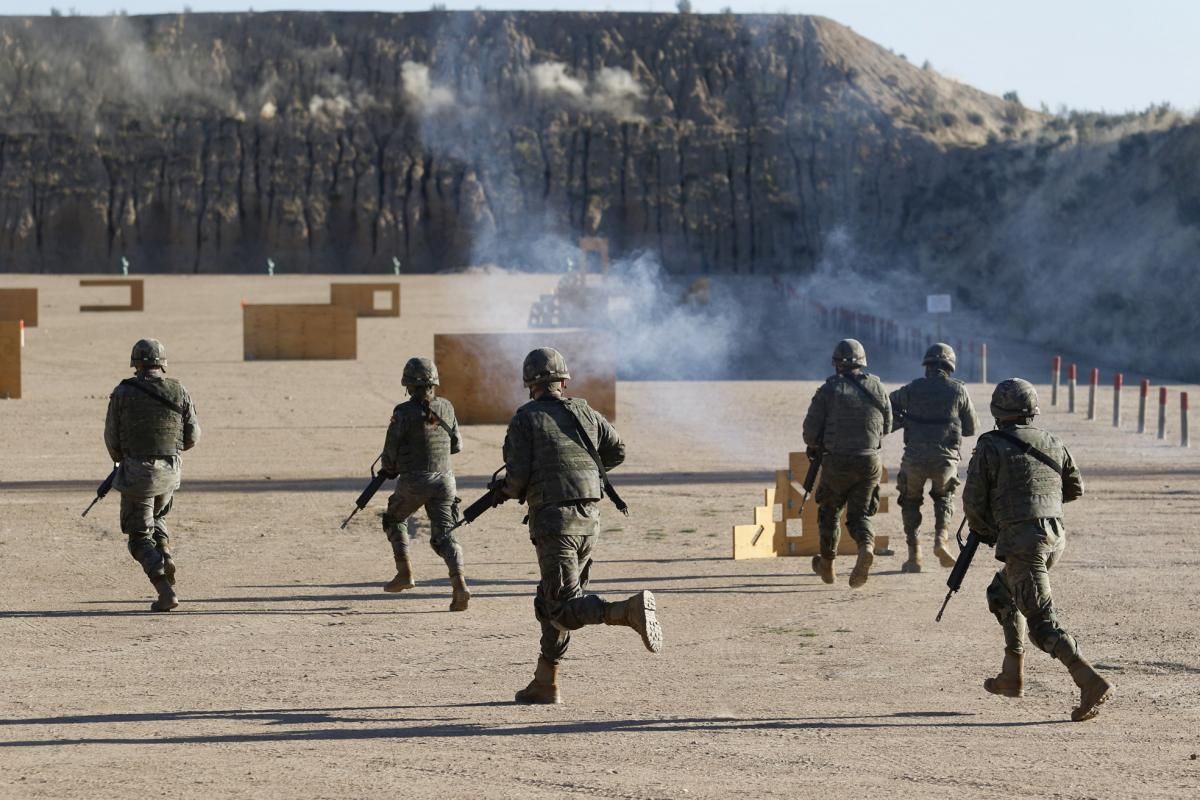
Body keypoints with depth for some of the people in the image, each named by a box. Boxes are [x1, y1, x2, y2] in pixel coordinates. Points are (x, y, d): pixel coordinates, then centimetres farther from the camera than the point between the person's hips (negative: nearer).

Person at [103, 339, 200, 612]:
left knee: (140, 535, 5)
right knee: (156, 517, 31)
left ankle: (165, 591, -10)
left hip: (136, 473, -3)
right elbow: (193, 437, 3)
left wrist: (120, 459, 19)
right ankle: (165, 556, 4)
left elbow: (111, 437, -2)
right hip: (169, 471, 3)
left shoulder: (123, 393, -8)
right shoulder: (179, 392, -2)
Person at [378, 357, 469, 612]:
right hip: (444, 479, 3)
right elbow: (456, 445, 12)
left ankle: (404, 572, 16)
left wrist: (388, 469, 15)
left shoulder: (404, 412, -12)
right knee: (444, 533, 3)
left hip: (413, 481, -3)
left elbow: (391, 450, -6)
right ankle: (459, 583, -16)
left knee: (395, 520, 23)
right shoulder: (446, 407, 3)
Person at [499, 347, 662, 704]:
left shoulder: (525, 419, -3)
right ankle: (545, 684, 19)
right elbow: (617, 452, 21)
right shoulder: (584, 412, 10)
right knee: (550, 601, 18)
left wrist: (509, 489, 14)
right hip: (589, 517, 6)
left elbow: (517, 478, -9)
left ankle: (631, 611, -33)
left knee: (565, 608, -10)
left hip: (553, 518, -6)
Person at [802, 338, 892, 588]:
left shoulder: (829, 389, -6)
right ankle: (866, 546, -19)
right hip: (869, 461, 2)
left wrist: (815, 447, 15)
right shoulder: (877, 388, 2)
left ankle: (827, 565, 28)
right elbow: (886, 426, 12)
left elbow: (811, 430, -7)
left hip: (836, 462, -2)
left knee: (829, 511, 19)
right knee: (859, 514, 12)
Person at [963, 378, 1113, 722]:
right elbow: (1075, 488, 20)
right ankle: (1012, 676, 27)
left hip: (1022, 540, -7)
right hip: (1055, 535, 7)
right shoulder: (1052, 443, 11)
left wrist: (985, 532, 13)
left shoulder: (990, 445, -5)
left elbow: (973, 500, -6)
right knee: (1001, 593, 27)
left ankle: (1091, 683, -23)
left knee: (1043, 622, -10)